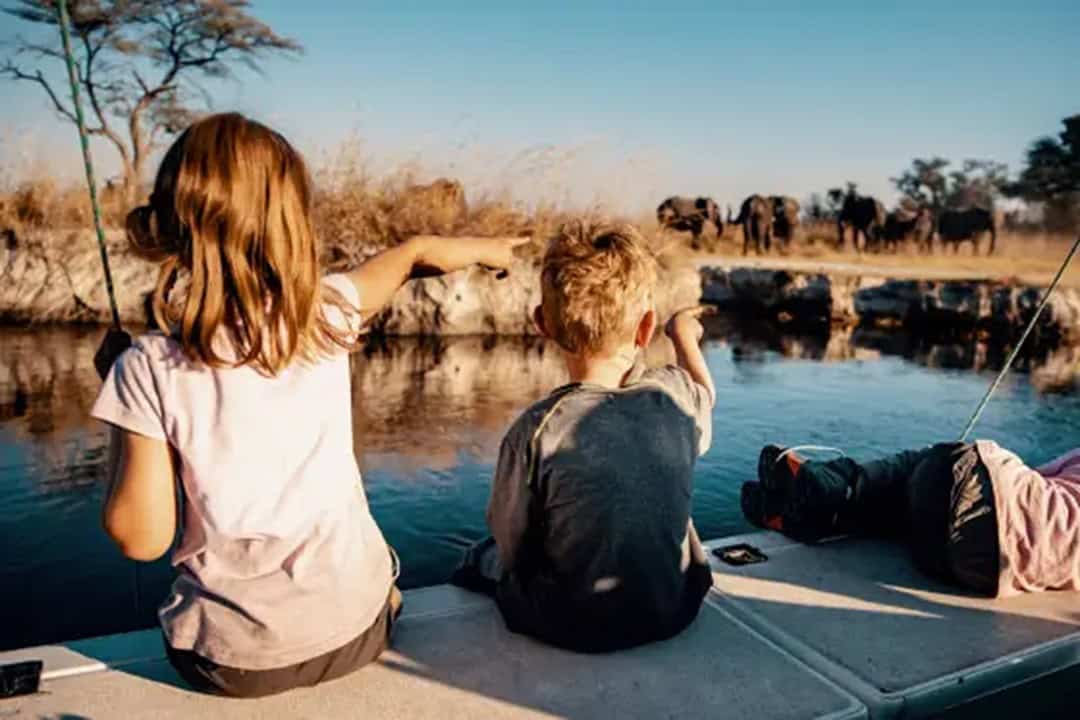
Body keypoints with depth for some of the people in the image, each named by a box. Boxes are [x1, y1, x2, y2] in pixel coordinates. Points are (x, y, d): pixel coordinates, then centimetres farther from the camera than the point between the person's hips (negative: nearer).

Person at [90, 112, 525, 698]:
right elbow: (418, 253, 10)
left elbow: (141, 537, -9)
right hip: (354, 628, 1)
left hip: (233, 659, 0)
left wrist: (120, 381, -1)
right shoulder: (327, 313, -9)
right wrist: (484, 247, 31)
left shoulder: (148, 368, -15)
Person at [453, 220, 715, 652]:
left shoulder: (537, 429, -25)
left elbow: (513, 546, -14)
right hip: (672, 613, 4)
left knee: (480, 560, 21)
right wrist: (685, 336, 32)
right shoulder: (676, 397, -13)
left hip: (572, 628, -3)